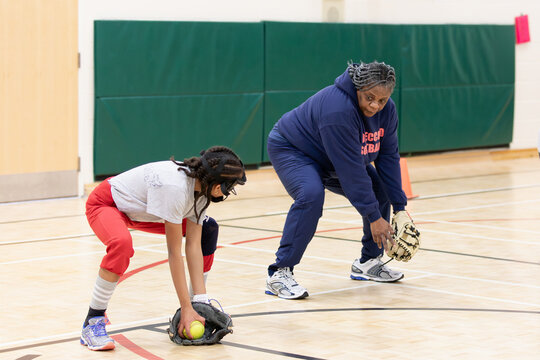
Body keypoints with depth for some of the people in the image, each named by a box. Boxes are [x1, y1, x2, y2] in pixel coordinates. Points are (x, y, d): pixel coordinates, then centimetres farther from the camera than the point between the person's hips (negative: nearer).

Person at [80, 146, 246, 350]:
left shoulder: (201, 187, -14)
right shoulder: (175, 187, -39)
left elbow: (194, 245, -13)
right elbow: (174, 253, -35)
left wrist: (200, 301, -17)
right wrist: (186, 308, -31)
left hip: (139, 209, 9)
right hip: (106, 204, -9)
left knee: (208, 229, 4)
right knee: (122, 243, -40)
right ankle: (92, 323, -27)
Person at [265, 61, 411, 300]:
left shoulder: (386, 110, -13)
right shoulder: (338, 110, -38)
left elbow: (388, 157, -7)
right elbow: (350, 170, -37)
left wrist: (399, 207, -13)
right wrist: (373, 217, -34)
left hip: (335, 160, 9)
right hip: (291, 150, -9)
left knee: (381, 191, 3)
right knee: (311, 195, -34)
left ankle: (368, 262, 19)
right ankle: (280, 273, -29)